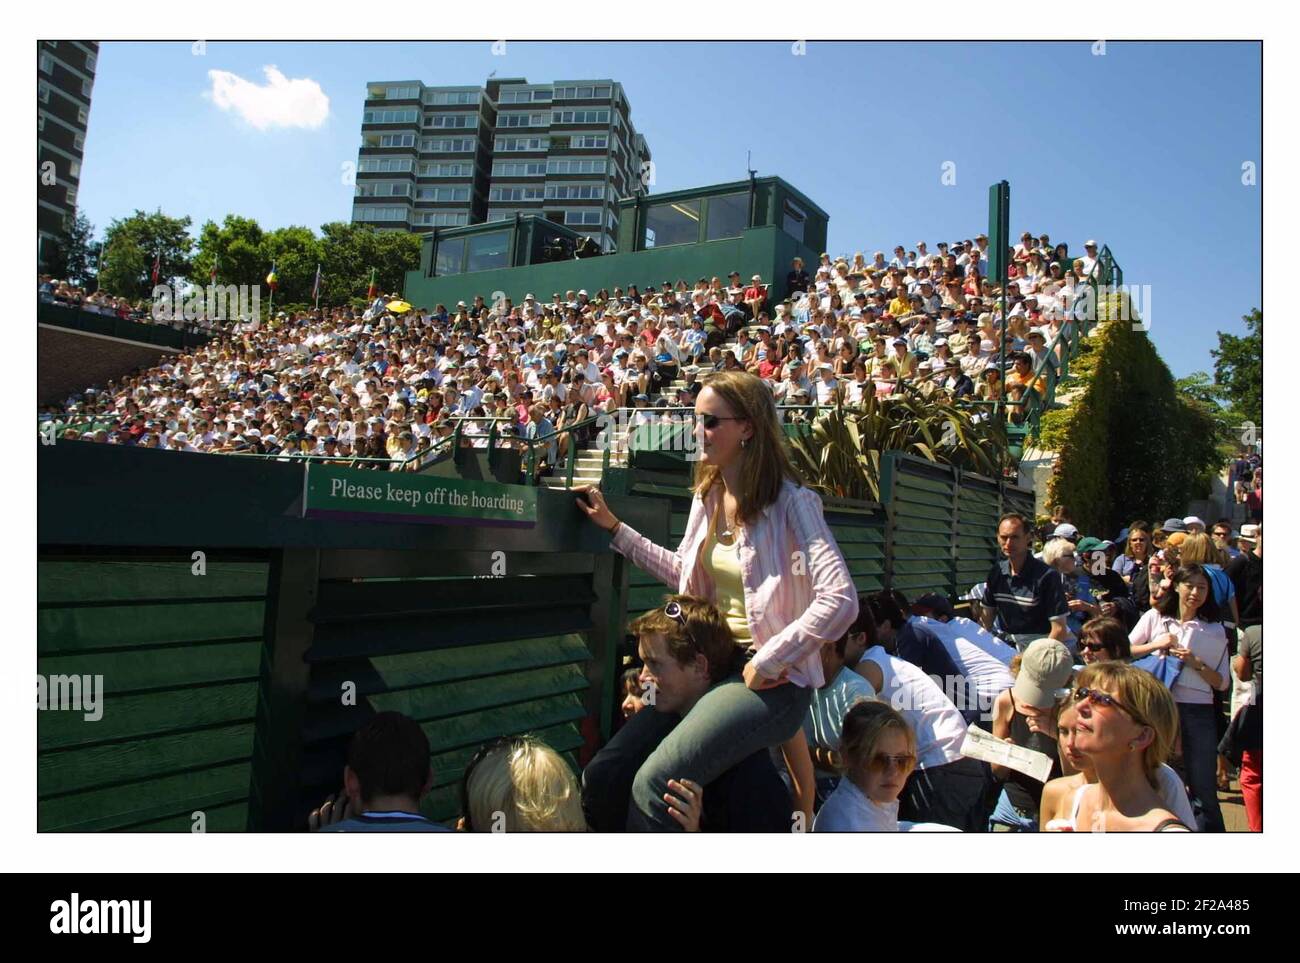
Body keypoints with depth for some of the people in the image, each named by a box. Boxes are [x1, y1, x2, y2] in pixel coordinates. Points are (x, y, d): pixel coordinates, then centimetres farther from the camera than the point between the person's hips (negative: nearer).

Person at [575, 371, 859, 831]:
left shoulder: (790, 502, -15)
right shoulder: (708, 495, 8)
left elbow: (840, 601, -26)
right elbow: (686, 573, 21)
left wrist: (766, 663, -19)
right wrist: (614, 526, 18)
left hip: (771, 679, -7)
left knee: (654, 783, -24)